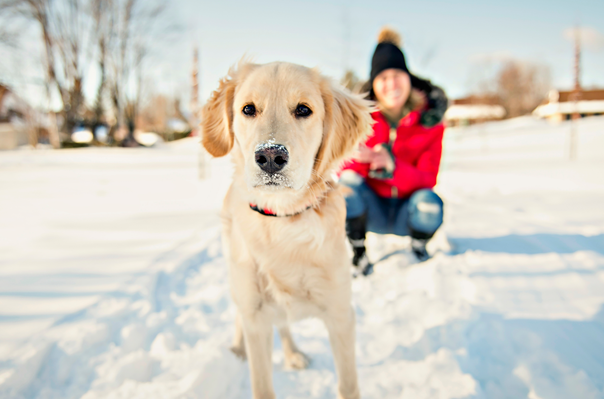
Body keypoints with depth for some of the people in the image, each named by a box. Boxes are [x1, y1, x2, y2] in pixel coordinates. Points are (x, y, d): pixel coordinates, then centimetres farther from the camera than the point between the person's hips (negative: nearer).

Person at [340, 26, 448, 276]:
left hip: (406, 210, 0)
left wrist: (393, 167, -37)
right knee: (348, 181, -30)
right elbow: (343, 168, -14)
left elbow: (428, 180, -17)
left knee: (429, 203, -32)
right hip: (372, 209, 0)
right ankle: (358, 252, -7)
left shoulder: (429, 119, -11)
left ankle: (418, 248, 5)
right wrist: (361, 159, -38)